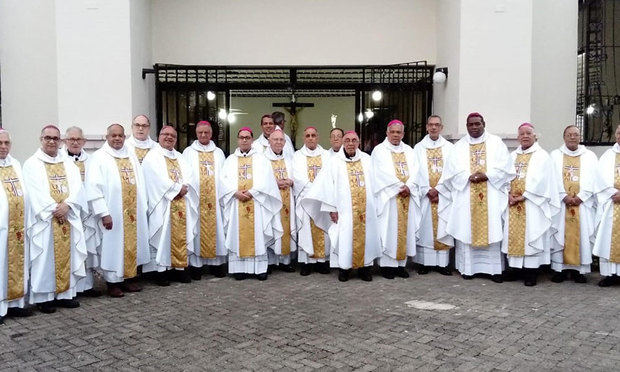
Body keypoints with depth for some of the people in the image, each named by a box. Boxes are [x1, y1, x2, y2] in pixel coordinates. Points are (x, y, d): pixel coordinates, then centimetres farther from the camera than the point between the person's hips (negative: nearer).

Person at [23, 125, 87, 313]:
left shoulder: (69, 163, 14)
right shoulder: (32, 164, 3)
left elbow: (77, 188, 4)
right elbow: (35, 192, -7)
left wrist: (67, 205, -13)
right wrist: (53, 210, -15)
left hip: (68, 218, 4)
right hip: (44, 219, -4)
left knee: (67, 255, 6)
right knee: (45, 256, -2)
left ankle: (65, 293, 14)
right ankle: (44, 297, 5)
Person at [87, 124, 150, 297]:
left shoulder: (131, 155, 13)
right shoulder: (99, 157, -4)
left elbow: (139, 182, 13)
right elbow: (94, 187, -10)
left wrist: (142, 207, 5)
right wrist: (103, 213, -16)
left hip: (132, 213, 5)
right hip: (112, 214, -5)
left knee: (131, 244, 10)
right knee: (112, 245, 1)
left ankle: (128, 278, 22)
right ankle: (112, 282, 12)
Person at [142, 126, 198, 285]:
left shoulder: (179, 157, 21)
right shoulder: (153, 156, 2)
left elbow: (188, 176, 9)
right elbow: (159, 179, -11)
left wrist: (184, 188, -10)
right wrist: (177, 188, -11)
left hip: (182, 203, 6)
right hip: (163, 204, -6)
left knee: (181, 235, 3)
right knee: (164, 235, -7)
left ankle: (180, 267, 8)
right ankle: (162, 269, -3)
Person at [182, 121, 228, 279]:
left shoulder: (218, 153, 15)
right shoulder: (188, 152, 10)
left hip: (215, 198, 2)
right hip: (196, 199, -2)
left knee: (215, 228, 0)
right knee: (196, 230, -4)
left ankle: (216, 263, 6)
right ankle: (195, 265, 0)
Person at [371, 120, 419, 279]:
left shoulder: (409, 150, 16)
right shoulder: (379, 150, 3)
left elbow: (415, 171, 6)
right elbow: (384, 173, -8)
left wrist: (408, 186, -11)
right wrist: (400, 187, -12)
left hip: (407, 197, 5)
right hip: (388, 196, -4)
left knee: (405, 230, 3)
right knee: (388, 229, -6)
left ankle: (401, 263, 9)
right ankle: (387, 264, -2)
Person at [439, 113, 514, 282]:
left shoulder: (496, 142, 10)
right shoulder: (459, 146, 11)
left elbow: (504, 167, 1)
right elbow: (452, 169, 2)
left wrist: (486, 175, -12)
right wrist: (468, 177, -13)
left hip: (491, 196, -1)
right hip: (466, 196, 1)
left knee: (492, 229, -3)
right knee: (465, 230, -1)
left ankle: (494, 268, 3)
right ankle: (468, 267, 5)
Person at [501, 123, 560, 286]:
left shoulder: (542, 156, 0)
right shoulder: (513, 156, 16)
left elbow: (541, 181, -9)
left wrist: (523, 196, -13)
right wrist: (509, 194, -7)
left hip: (531, 204, -5)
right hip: (513, 204, 5)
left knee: (530, 235, -5)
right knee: (513, 234, 4)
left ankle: (531, 272, -1)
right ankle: (516, 267, 11)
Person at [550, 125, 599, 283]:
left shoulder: (590, 156, 11)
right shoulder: (555, 155, 9)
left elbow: (594, 179, 3)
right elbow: (553, 179, 0)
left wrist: (581, 196, -9)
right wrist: (564, 196, -11)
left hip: (583, 203, 1)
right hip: (560, 202, -1)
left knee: (582, 234, -1)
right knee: (560, 234, -3)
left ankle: (579, 269, 5)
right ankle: (560, 268, 2)